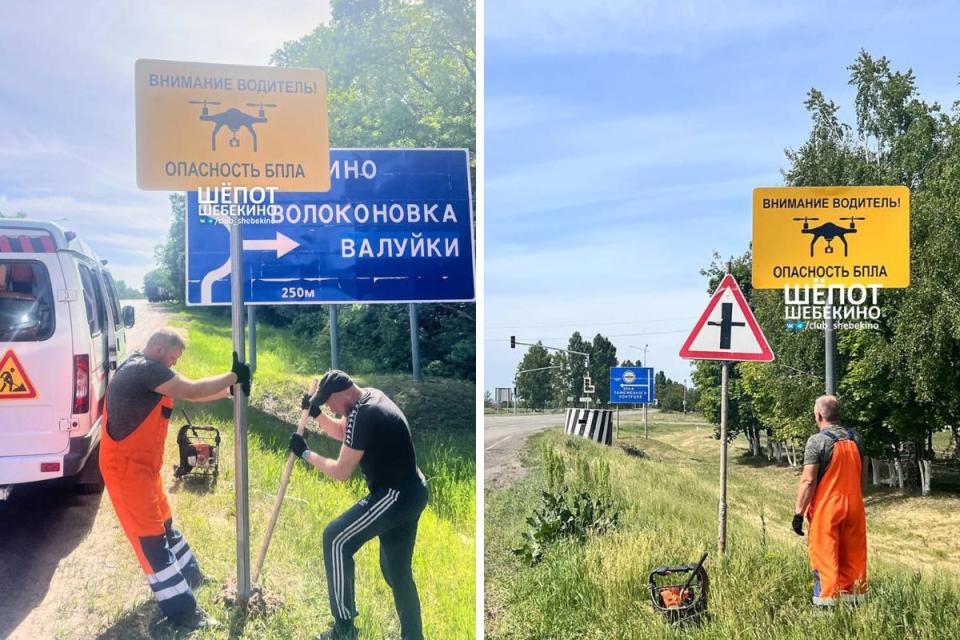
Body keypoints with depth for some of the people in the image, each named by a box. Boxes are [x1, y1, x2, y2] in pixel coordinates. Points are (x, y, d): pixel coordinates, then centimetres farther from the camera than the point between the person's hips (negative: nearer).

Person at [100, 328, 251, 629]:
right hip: (125, 466, -11)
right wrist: (233, 376, -14)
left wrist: (230, 387, 5)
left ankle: (188, 575, 41)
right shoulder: (145, 369, -21)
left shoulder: (143, 370, 12)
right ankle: (182, 611, 0)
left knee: (162, 521, 23)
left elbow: (187, 393, 14)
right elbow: (192, 391, -25)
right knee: (150, 535, -5)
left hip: (141, 463, 11)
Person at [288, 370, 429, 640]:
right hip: (410, 494, 10)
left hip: (395, 496, -10)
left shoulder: (363, 414, -21)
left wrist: (305, 453, -4)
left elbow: (341, 472, -16)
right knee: (397, 570, 17)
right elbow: (341, 432, 26)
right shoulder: (371, 397, 10)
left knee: (335, 538, -9)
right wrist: (316, 414, 11)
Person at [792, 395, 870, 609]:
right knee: (853, 559, 12)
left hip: (826, 510, -6)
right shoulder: (855, 439, 7)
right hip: (854, 508, 6)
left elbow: (808, 481, -15)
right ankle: (854, 603, 17)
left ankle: (826, 606, 0)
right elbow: (863, 477, 14)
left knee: (825, 561, -1)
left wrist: (799, 513, -11)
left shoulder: (818, 441, -12)